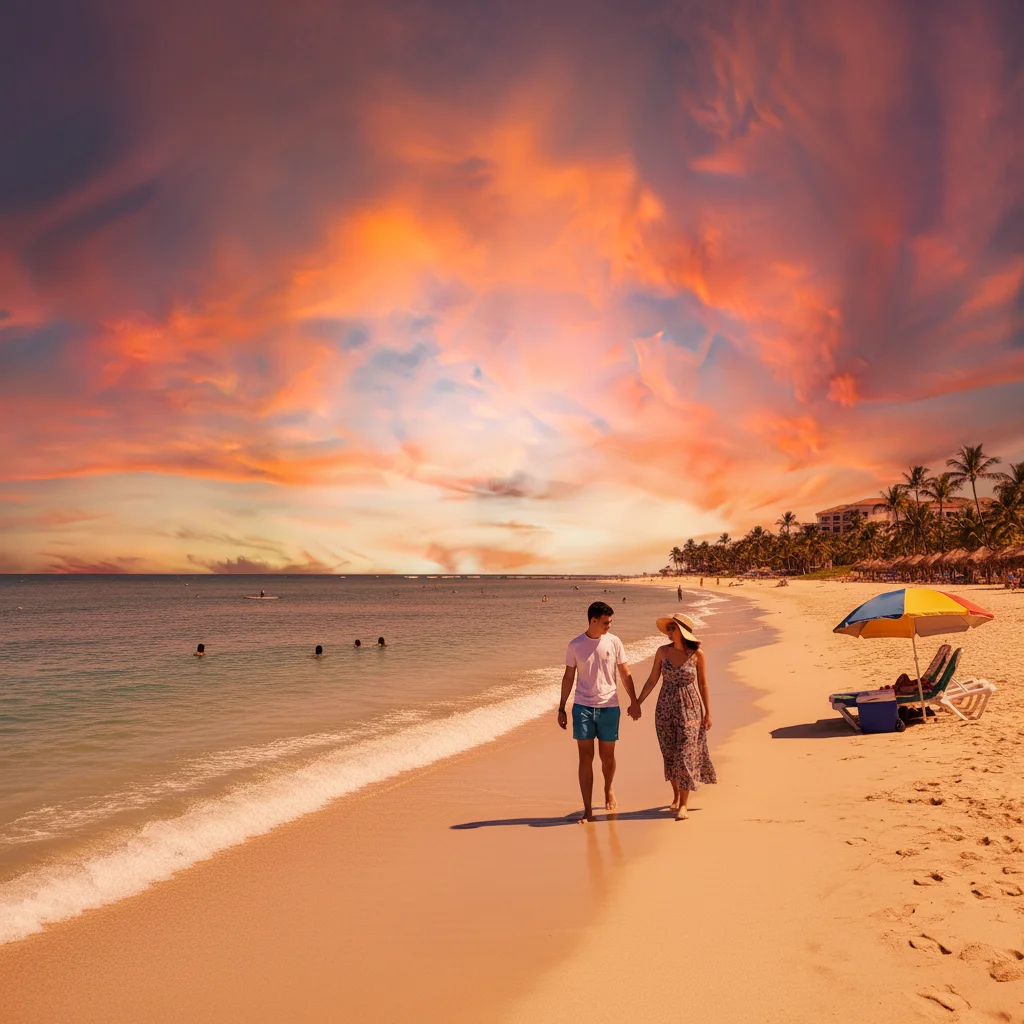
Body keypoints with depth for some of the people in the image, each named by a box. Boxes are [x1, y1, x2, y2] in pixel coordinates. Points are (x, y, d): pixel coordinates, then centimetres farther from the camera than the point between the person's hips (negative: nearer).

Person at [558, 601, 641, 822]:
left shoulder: (614, 642, -1)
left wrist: (634, 702, 3)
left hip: (609, 707, 1)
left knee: (607, 756, 11)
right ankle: (587, 809, 2)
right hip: (583, 707, -1)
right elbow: (568, 677, 6)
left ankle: (609, 790, 40)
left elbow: (625, 674, 6)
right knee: (585, 757, -3)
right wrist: (561, 708, 6)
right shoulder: (575, 645, -2)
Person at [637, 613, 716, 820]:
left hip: (689, 709, -2)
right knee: (670, 755, 10)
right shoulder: (663, 651, -3)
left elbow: (703, 684, -1)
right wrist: (637, 702, 0)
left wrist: (708, 713, -1)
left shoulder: (697, 654, -8)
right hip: (665, 708, 3)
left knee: (686, 756, -4)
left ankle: (683, 804, 4)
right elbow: (652, 680, 4)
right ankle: (676, 794, 31)